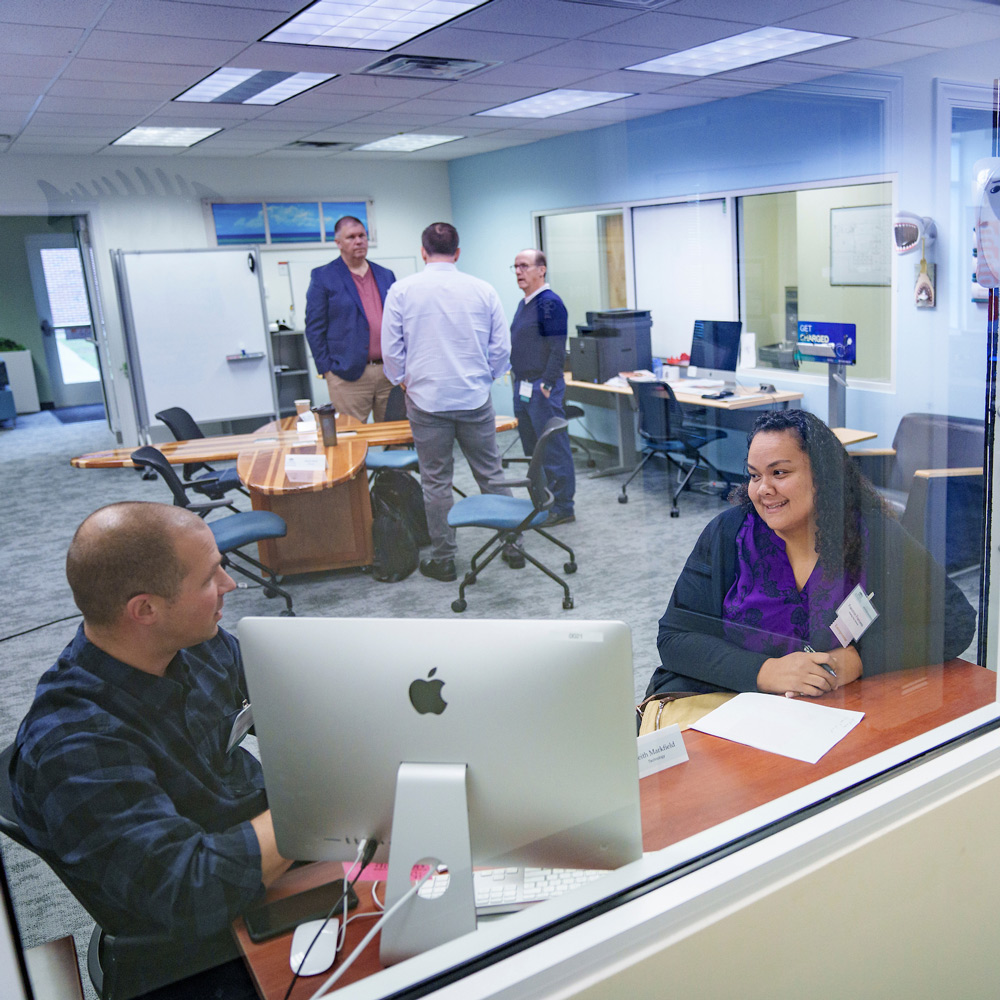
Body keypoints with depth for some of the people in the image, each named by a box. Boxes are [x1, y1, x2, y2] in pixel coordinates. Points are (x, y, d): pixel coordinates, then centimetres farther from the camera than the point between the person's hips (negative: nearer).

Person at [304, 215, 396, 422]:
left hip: (389, 372, 4)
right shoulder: (322, 277, 2)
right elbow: (314, 327, -1)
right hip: (349, 377, -4)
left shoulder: (386, 276, 15)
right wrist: (327, 369, -8)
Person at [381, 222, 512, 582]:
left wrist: (403, 381, 19)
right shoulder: (482, 290, -1)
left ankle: (443, 560, 14)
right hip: (475, 400, 2)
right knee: (491, 475, 12)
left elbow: (391, 348, 1)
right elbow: (502, 347, 5)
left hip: (426, 400, -1)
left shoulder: (402, 291, -4)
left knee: (436, 483, 7)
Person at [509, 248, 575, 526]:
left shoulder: (549, 303, -13)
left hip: (542, 390, -10)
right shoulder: (524, 304, 16)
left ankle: (562, 508, 5)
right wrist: (518, 379, 17)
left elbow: (557, 351, -18)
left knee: (554, 450, -3)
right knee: (535, 450, 15)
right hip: (523, 387, 10)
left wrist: (546, 385, -21)